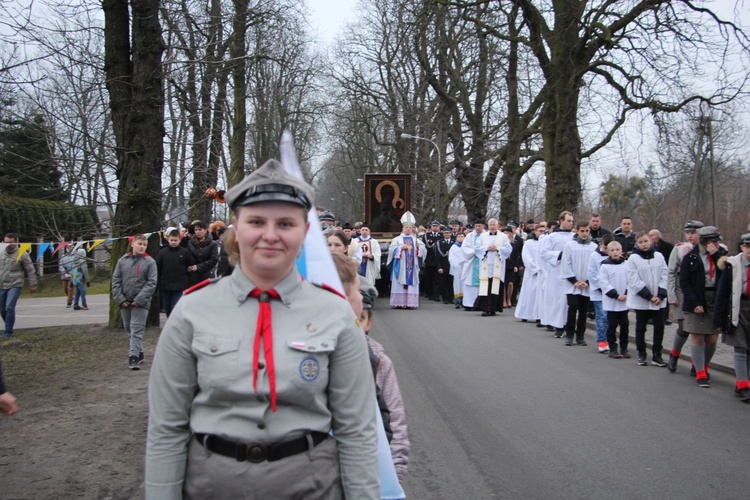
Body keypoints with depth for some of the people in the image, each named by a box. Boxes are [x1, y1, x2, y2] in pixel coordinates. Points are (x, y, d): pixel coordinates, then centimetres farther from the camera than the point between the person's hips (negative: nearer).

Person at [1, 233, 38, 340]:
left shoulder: (22, 254, -6)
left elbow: (30, 270, -2)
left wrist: (33, 284, -2)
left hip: (15, 286, -5)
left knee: (9, 308, -14)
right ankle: (9, 327, 33)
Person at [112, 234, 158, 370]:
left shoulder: (149, 262, -5)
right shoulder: (123, 260, 5)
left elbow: (151, 283, -9)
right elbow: (116, 280, 6)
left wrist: (139, 299, -15)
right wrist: (120, 298, -4)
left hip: (140, 303, -5)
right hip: (124, 302, 5)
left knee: (137, 330, -8)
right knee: (129, 328, 15)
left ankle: (134, 356, -7)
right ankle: (139, 352, 28)